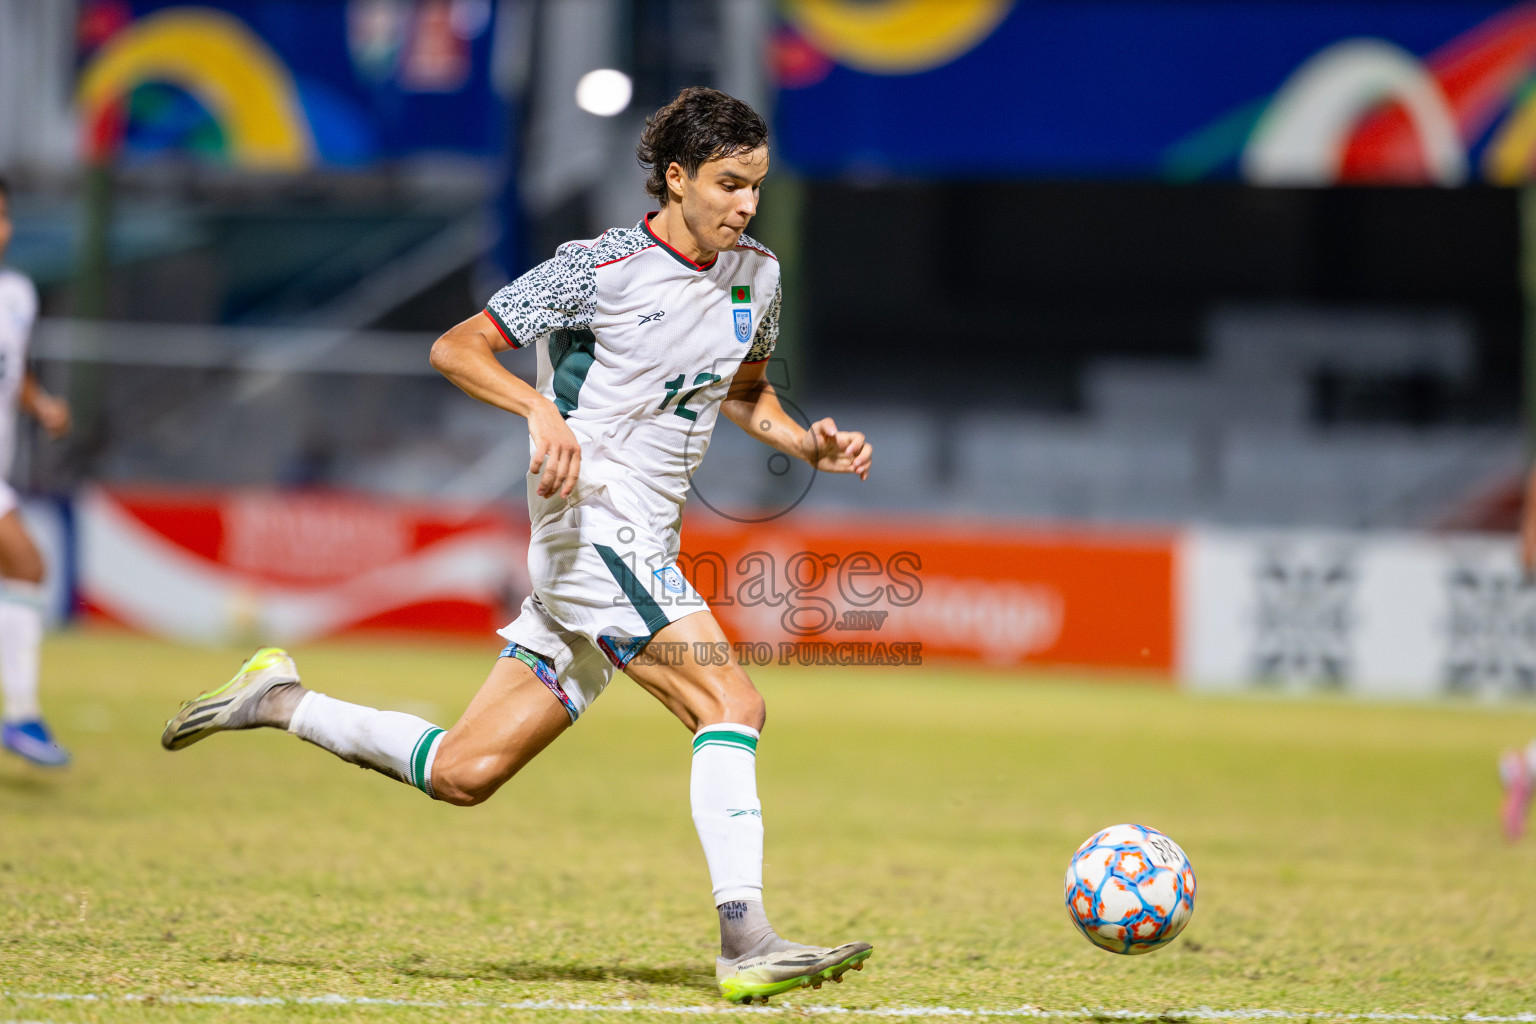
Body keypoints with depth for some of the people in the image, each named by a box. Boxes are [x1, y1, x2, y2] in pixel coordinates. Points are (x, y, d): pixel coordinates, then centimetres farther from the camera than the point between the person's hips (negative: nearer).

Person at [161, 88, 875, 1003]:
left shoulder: (757, 275, 11)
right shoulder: (601, 269, -10)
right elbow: (456, 347, -8)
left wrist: (811, 444, 9)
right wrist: (541, 407, -26)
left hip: (645, 546, 8)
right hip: (592, 521, -8)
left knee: (463, 773, 8)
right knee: (732, 703, -24)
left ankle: (281, 700, 24)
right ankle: (746, 943, -28)